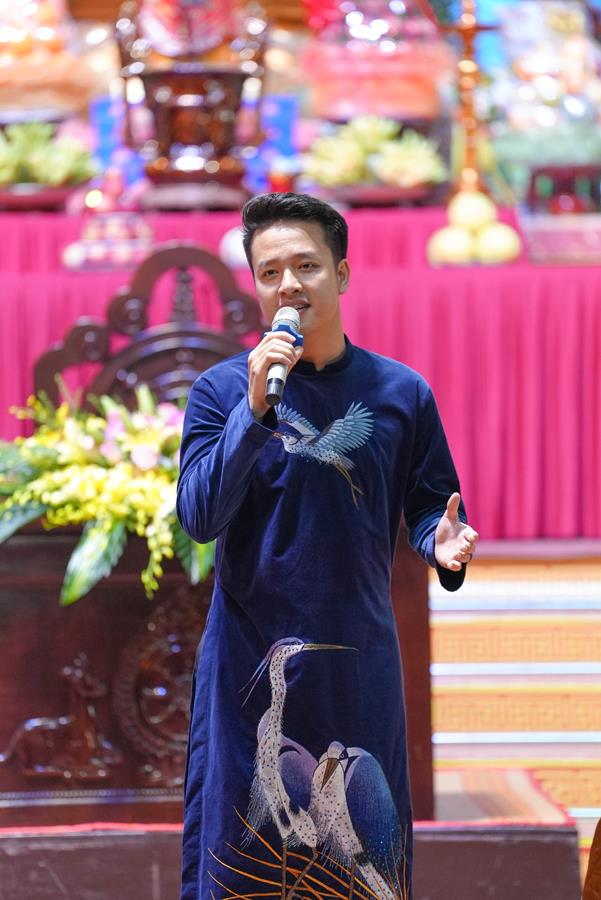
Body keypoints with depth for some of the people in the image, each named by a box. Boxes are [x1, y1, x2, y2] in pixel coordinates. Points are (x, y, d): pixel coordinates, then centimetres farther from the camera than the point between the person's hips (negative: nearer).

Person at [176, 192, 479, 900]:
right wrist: (256, 407, -22)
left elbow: (428, 506, 9)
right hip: (250, 656, -1)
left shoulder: (400, 392, 2)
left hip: (359, 656, 2)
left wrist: (443, 545, -14)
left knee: (366, 842, 7)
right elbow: (199, 516, -13)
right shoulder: (222, 389, -3)